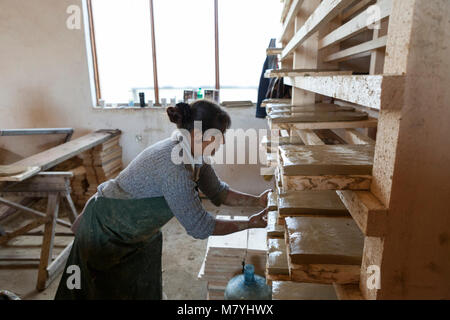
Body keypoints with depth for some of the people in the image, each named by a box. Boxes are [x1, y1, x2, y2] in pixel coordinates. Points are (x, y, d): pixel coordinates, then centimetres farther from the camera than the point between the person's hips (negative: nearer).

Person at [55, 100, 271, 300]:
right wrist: (249, 224, -20)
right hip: (105, 229, -7)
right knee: (108, 292, 15)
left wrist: (257, 201, -6)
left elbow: (218, 192, 2)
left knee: (146, 291, 20)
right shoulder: (173, 166, -38)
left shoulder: (195, 155, -11)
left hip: (139, 231, 8)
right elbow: (199, 227, -30)